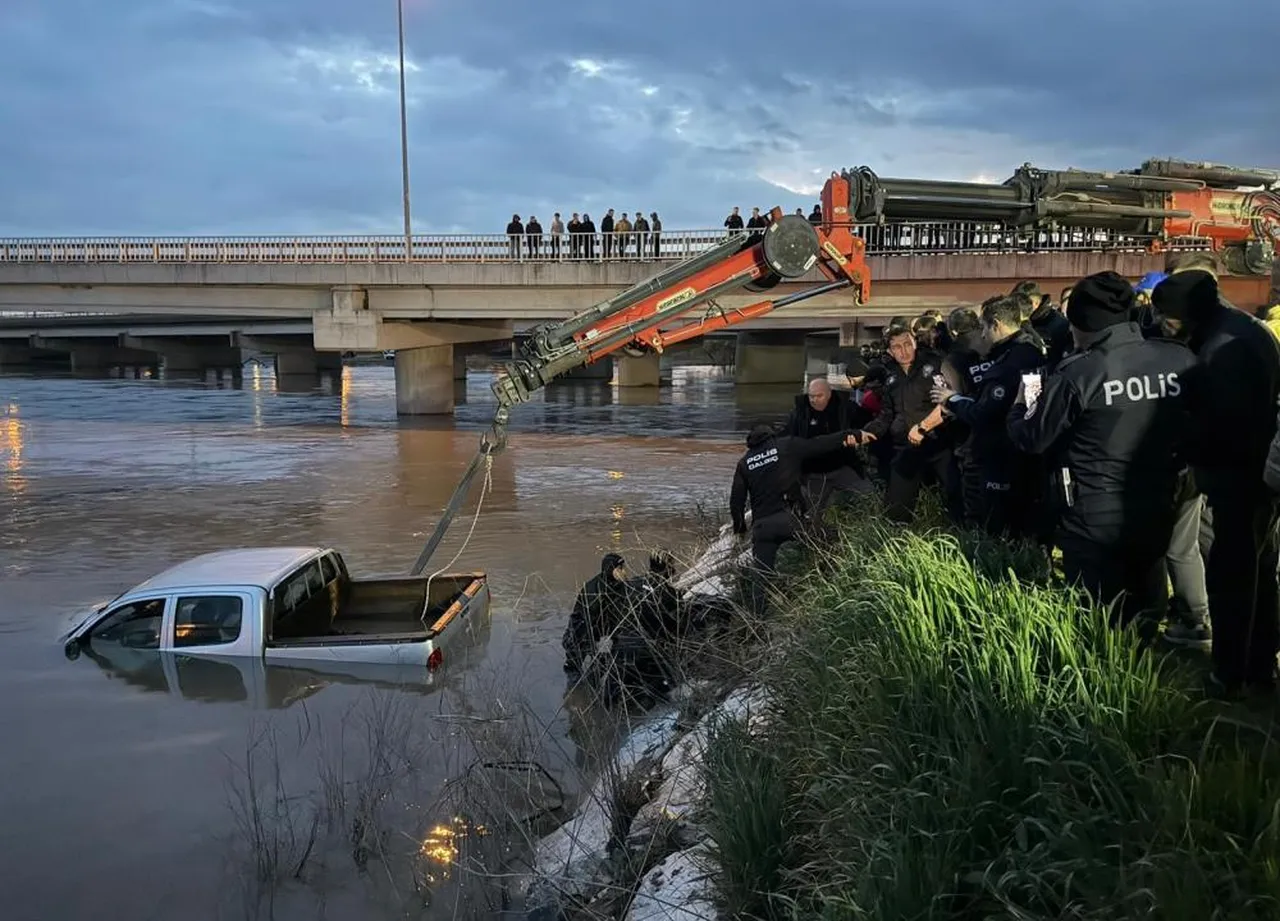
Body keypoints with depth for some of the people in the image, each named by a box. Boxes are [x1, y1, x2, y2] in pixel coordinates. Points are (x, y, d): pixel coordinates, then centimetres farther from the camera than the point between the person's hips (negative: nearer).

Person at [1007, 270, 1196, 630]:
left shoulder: (1076, 375, -18)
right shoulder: (1181, 361, -5)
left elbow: (1030, 439, -7)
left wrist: (1020, 405, 13)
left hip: (1094, 520, -4)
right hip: (1157, 512, 5)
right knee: (1146, 618, 21)